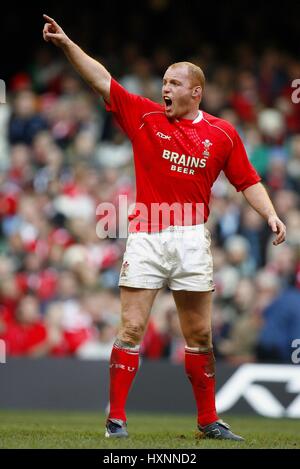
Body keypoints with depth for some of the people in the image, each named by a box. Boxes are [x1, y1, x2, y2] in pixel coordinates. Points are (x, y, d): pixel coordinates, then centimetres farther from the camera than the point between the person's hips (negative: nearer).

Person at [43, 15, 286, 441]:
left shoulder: (222, 133, 6)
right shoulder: (145, 117, 4)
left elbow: (247, 181, 11)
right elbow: (102, 80, -1)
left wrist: (270, 214, -4)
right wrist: (66, 44, -9)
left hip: (192, 239, 1)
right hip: (145, 237, -1)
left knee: (199, 335, 7)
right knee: (131, 329, -5)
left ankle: (209, 421, 16)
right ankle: (116, 418, -1)